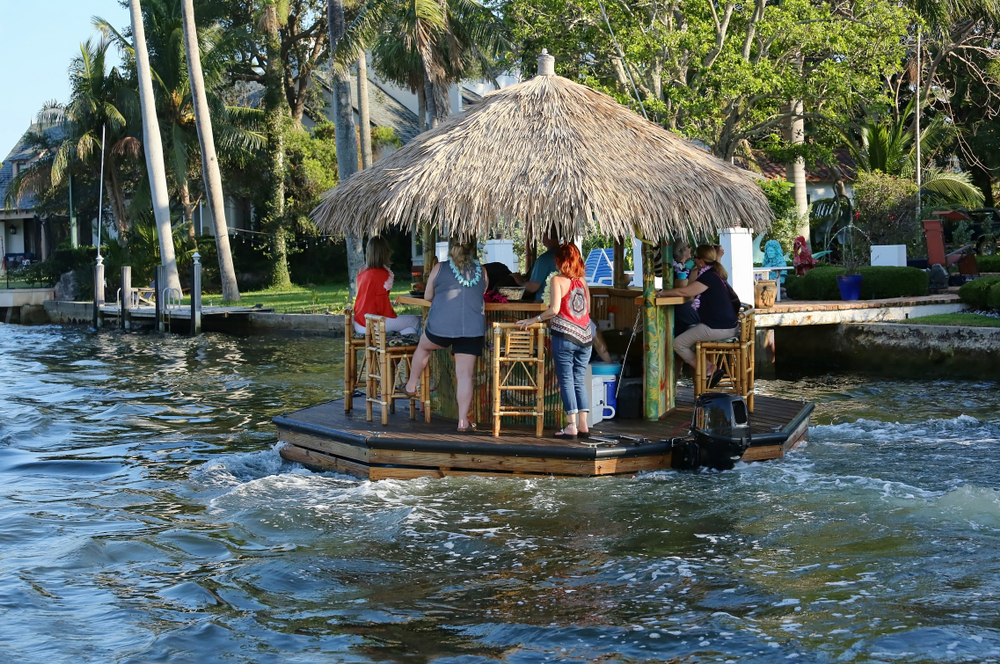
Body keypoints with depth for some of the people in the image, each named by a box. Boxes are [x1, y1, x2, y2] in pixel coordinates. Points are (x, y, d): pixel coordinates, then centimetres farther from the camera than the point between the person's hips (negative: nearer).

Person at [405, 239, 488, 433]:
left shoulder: (439, 268, 5)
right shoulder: (482, 272, 9)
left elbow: (427, 297, 14)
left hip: (441, 326, -1)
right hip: (472, 328, 1)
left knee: (423, 346, 30)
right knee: (465, 374, 1)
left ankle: (411, 385, 40)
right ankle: (463, 421, 0)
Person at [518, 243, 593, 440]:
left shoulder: (558, 280, -5)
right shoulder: (582, 280, 11)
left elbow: (554, 310, -14)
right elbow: (588, 309, 15)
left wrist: (533, 320, -5)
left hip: (564, 336, -5)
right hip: (585, 336, 5)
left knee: (566, 380, 0)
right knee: (579, 381, 10)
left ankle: (571, 426, -3)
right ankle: (583, 425, 6)